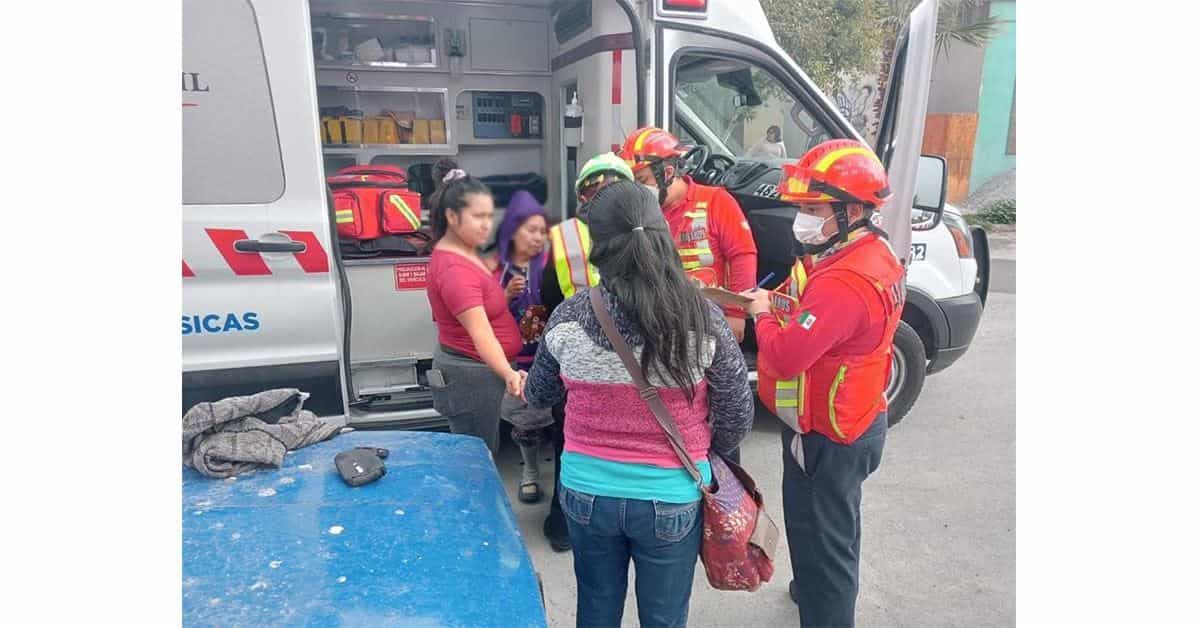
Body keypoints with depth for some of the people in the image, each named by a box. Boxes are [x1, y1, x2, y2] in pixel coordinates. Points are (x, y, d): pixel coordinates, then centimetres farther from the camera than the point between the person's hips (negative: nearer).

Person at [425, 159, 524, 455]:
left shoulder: (464, 253, 6)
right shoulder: (455, 270, -26)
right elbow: (479, 331, -36)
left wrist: (506, 294, 1)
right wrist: (508, 374, -48)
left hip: (475, 368, 10)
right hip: (471, 375, -10)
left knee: (483, 452, 23)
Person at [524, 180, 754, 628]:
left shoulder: (568, 317, -14)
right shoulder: (704, 319, -17)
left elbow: (539, 397, 3)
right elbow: (737, 416, -7)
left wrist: (523, 387, 25)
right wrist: (706, 454, 12)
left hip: (586, 492, 1)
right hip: (671, 499, -1)